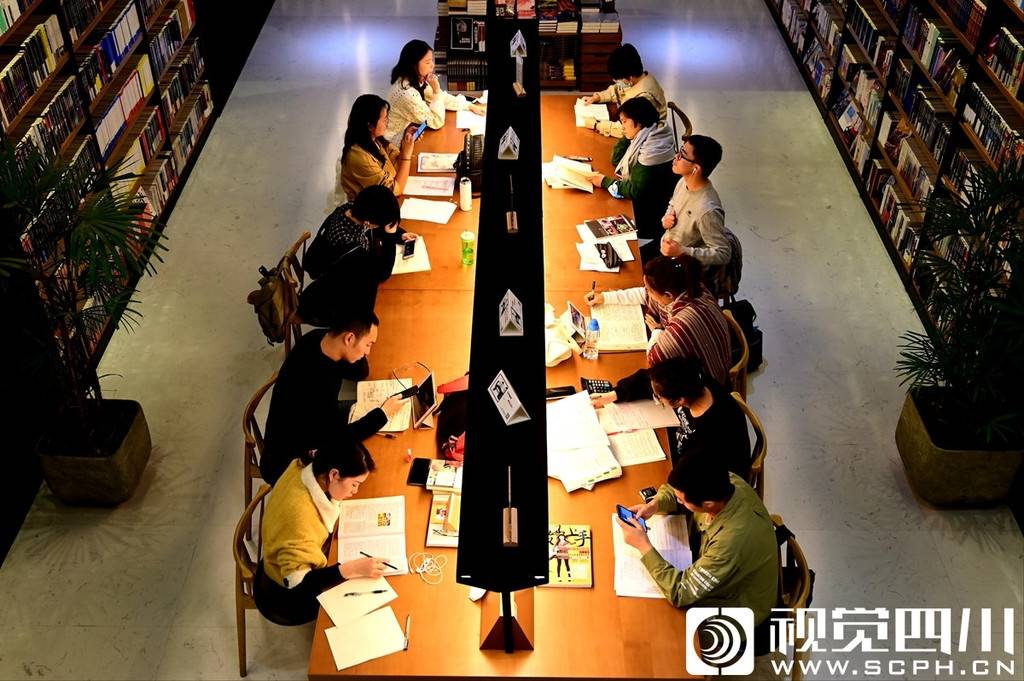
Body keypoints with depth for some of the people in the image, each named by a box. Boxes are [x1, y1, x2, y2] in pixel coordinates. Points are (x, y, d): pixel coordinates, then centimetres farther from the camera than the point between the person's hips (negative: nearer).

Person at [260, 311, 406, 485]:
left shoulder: (320, 338, -12)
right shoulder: (315, 381, -37)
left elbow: (360, 373, 4)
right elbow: (341, 438, -27)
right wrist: (384, 413, -17)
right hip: (287, 464, -8)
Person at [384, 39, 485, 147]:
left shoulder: (417, 80, -4)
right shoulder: (406, 92, -31)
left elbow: (442, 98, 9)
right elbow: (436, 123, -24)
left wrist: (470, 106, 4)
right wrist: (436, 90, -25)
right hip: (398, 142, -8)